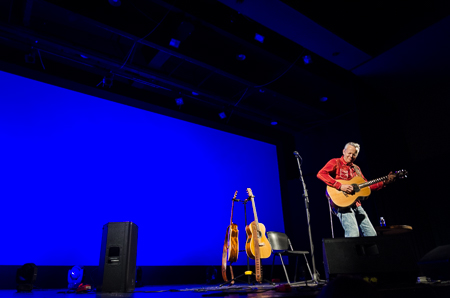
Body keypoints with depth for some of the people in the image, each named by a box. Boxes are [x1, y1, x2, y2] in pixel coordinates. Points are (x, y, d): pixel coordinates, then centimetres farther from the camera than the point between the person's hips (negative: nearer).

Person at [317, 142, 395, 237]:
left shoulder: (356, 169, 21)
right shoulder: (335, 162, 0)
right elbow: (321, 174, -18)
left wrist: (385, 182, 13)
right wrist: (340, 186, -22)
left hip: (355, 204, 8)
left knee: (372, 234, 5)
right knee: (353, 234, -22)